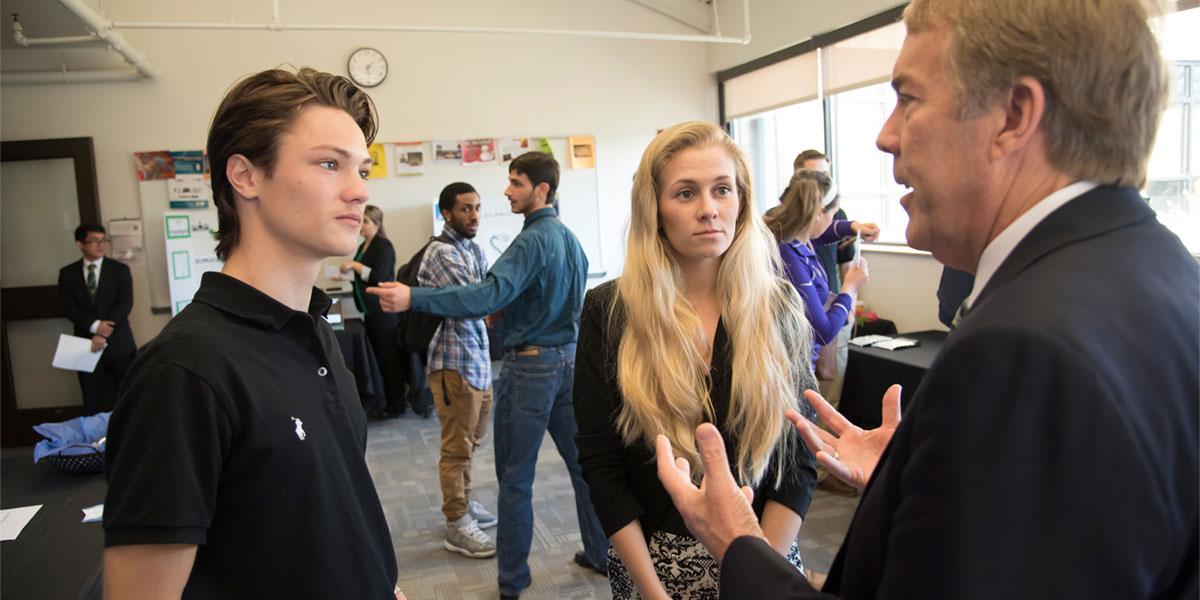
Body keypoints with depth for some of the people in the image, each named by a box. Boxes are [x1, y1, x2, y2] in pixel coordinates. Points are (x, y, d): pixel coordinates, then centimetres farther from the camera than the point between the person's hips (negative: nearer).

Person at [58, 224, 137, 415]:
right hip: (87, 343, 1)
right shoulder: (67, 273, 7)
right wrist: (94, 326, -20)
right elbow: (68, 307, -4)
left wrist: (104, 335, -18)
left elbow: (125, 304, -8)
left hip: (118, 343, -1)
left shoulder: (120, 269, 2)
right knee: (92, 402, 6)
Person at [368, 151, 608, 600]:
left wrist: (413, 299, -37)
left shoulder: (533, 240, -17)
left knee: (515, 478, 3)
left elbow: (491, 294, -31)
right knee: (582, 461, 16)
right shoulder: (570, 239, 10)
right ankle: (601, 553, 27)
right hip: (568, 358, 8)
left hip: (530, 365, -8)